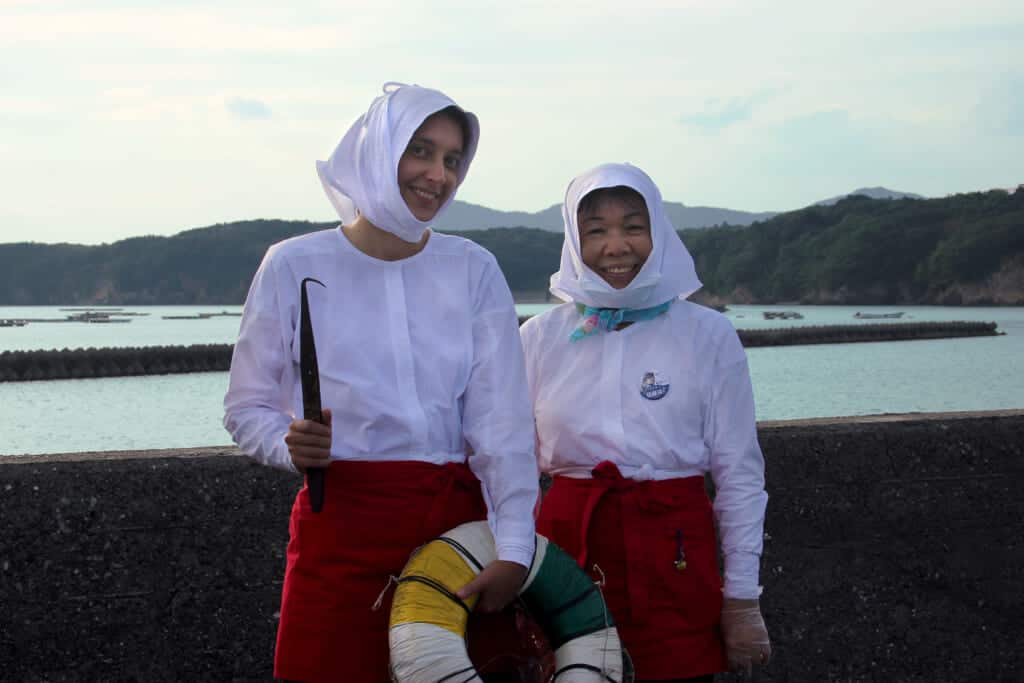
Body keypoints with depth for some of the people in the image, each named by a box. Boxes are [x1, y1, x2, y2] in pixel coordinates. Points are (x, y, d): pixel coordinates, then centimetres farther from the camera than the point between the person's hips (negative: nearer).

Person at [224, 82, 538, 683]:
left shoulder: (474, 270, 5)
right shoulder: (294, 266, 0)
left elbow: (502, 423, -2)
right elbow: (246, 408, 6)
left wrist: (514, 548, -12)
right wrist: (291, 446, -15)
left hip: (455, 517, 2)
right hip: (340, 524, -1)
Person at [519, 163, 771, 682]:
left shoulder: (707, 336, 0)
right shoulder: (540, 338, 4)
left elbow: (740, 475, 2)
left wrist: (742, 599, 0)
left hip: (673, 557, -1)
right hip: (567, 543, 1)